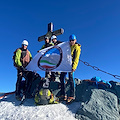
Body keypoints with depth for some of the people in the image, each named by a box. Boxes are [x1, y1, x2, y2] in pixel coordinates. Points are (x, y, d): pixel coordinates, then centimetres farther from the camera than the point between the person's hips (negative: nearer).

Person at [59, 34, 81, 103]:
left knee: (70, 79, -14)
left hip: (71, 64, -7)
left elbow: (76, 58, -9)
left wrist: (74, 67, -21)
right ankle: (63, 95, 8)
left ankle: (72, 96, -11)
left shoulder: (77, 47, 1)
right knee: (62, 78, 2)